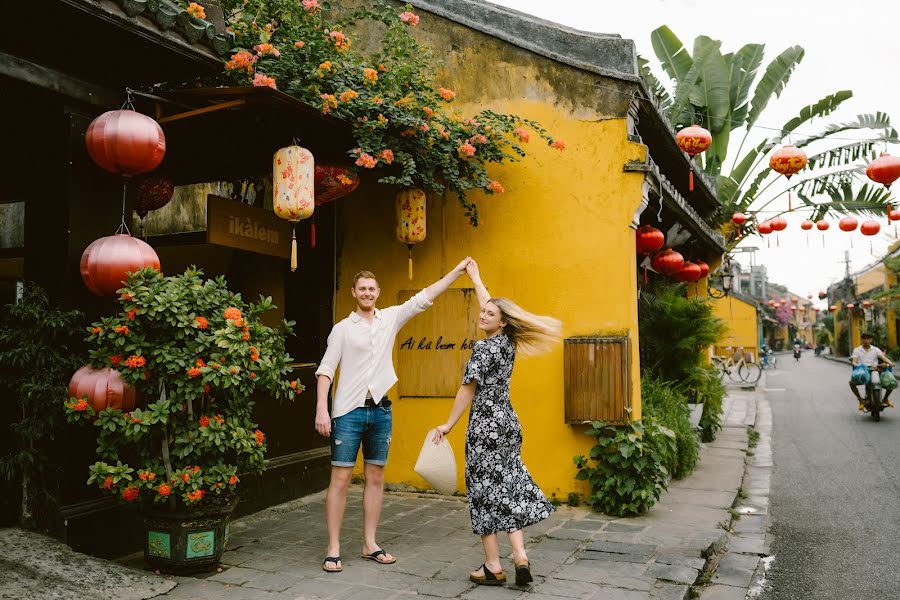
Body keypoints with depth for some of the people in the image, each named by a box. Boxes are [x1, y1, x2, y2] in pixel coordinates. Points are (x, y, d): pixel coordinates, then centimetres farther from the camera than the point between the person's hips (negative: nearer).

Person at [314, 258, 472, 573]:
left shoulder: (391, 318, 9)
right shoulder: (342, 329, 0)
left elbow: (424, 297, 7)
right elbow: (326, 370, -4)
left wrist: (458, 270, 5)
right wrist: (321, 409, -14)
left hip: (380, 410, 4)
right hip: (349, 411, -4)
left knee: (375, 478, 9)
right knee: (340, 478, -3)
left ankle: (370, 544, 19)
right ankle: (333, 549, 4)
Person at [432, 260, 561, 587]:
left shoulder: (484, 348, -14)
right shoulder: (507, 342, 9)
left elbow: (468, 389, -13)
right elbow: (489, 303, 23)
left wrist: (449, 424, -5)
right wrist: (475, 277, 35)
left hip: (485, 427, -8)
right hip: (509, 423, 8)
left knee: (485, 492, 0)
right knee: (510, 488, 10)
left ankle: (493, 566, 6)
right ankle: (521, 558, 4)